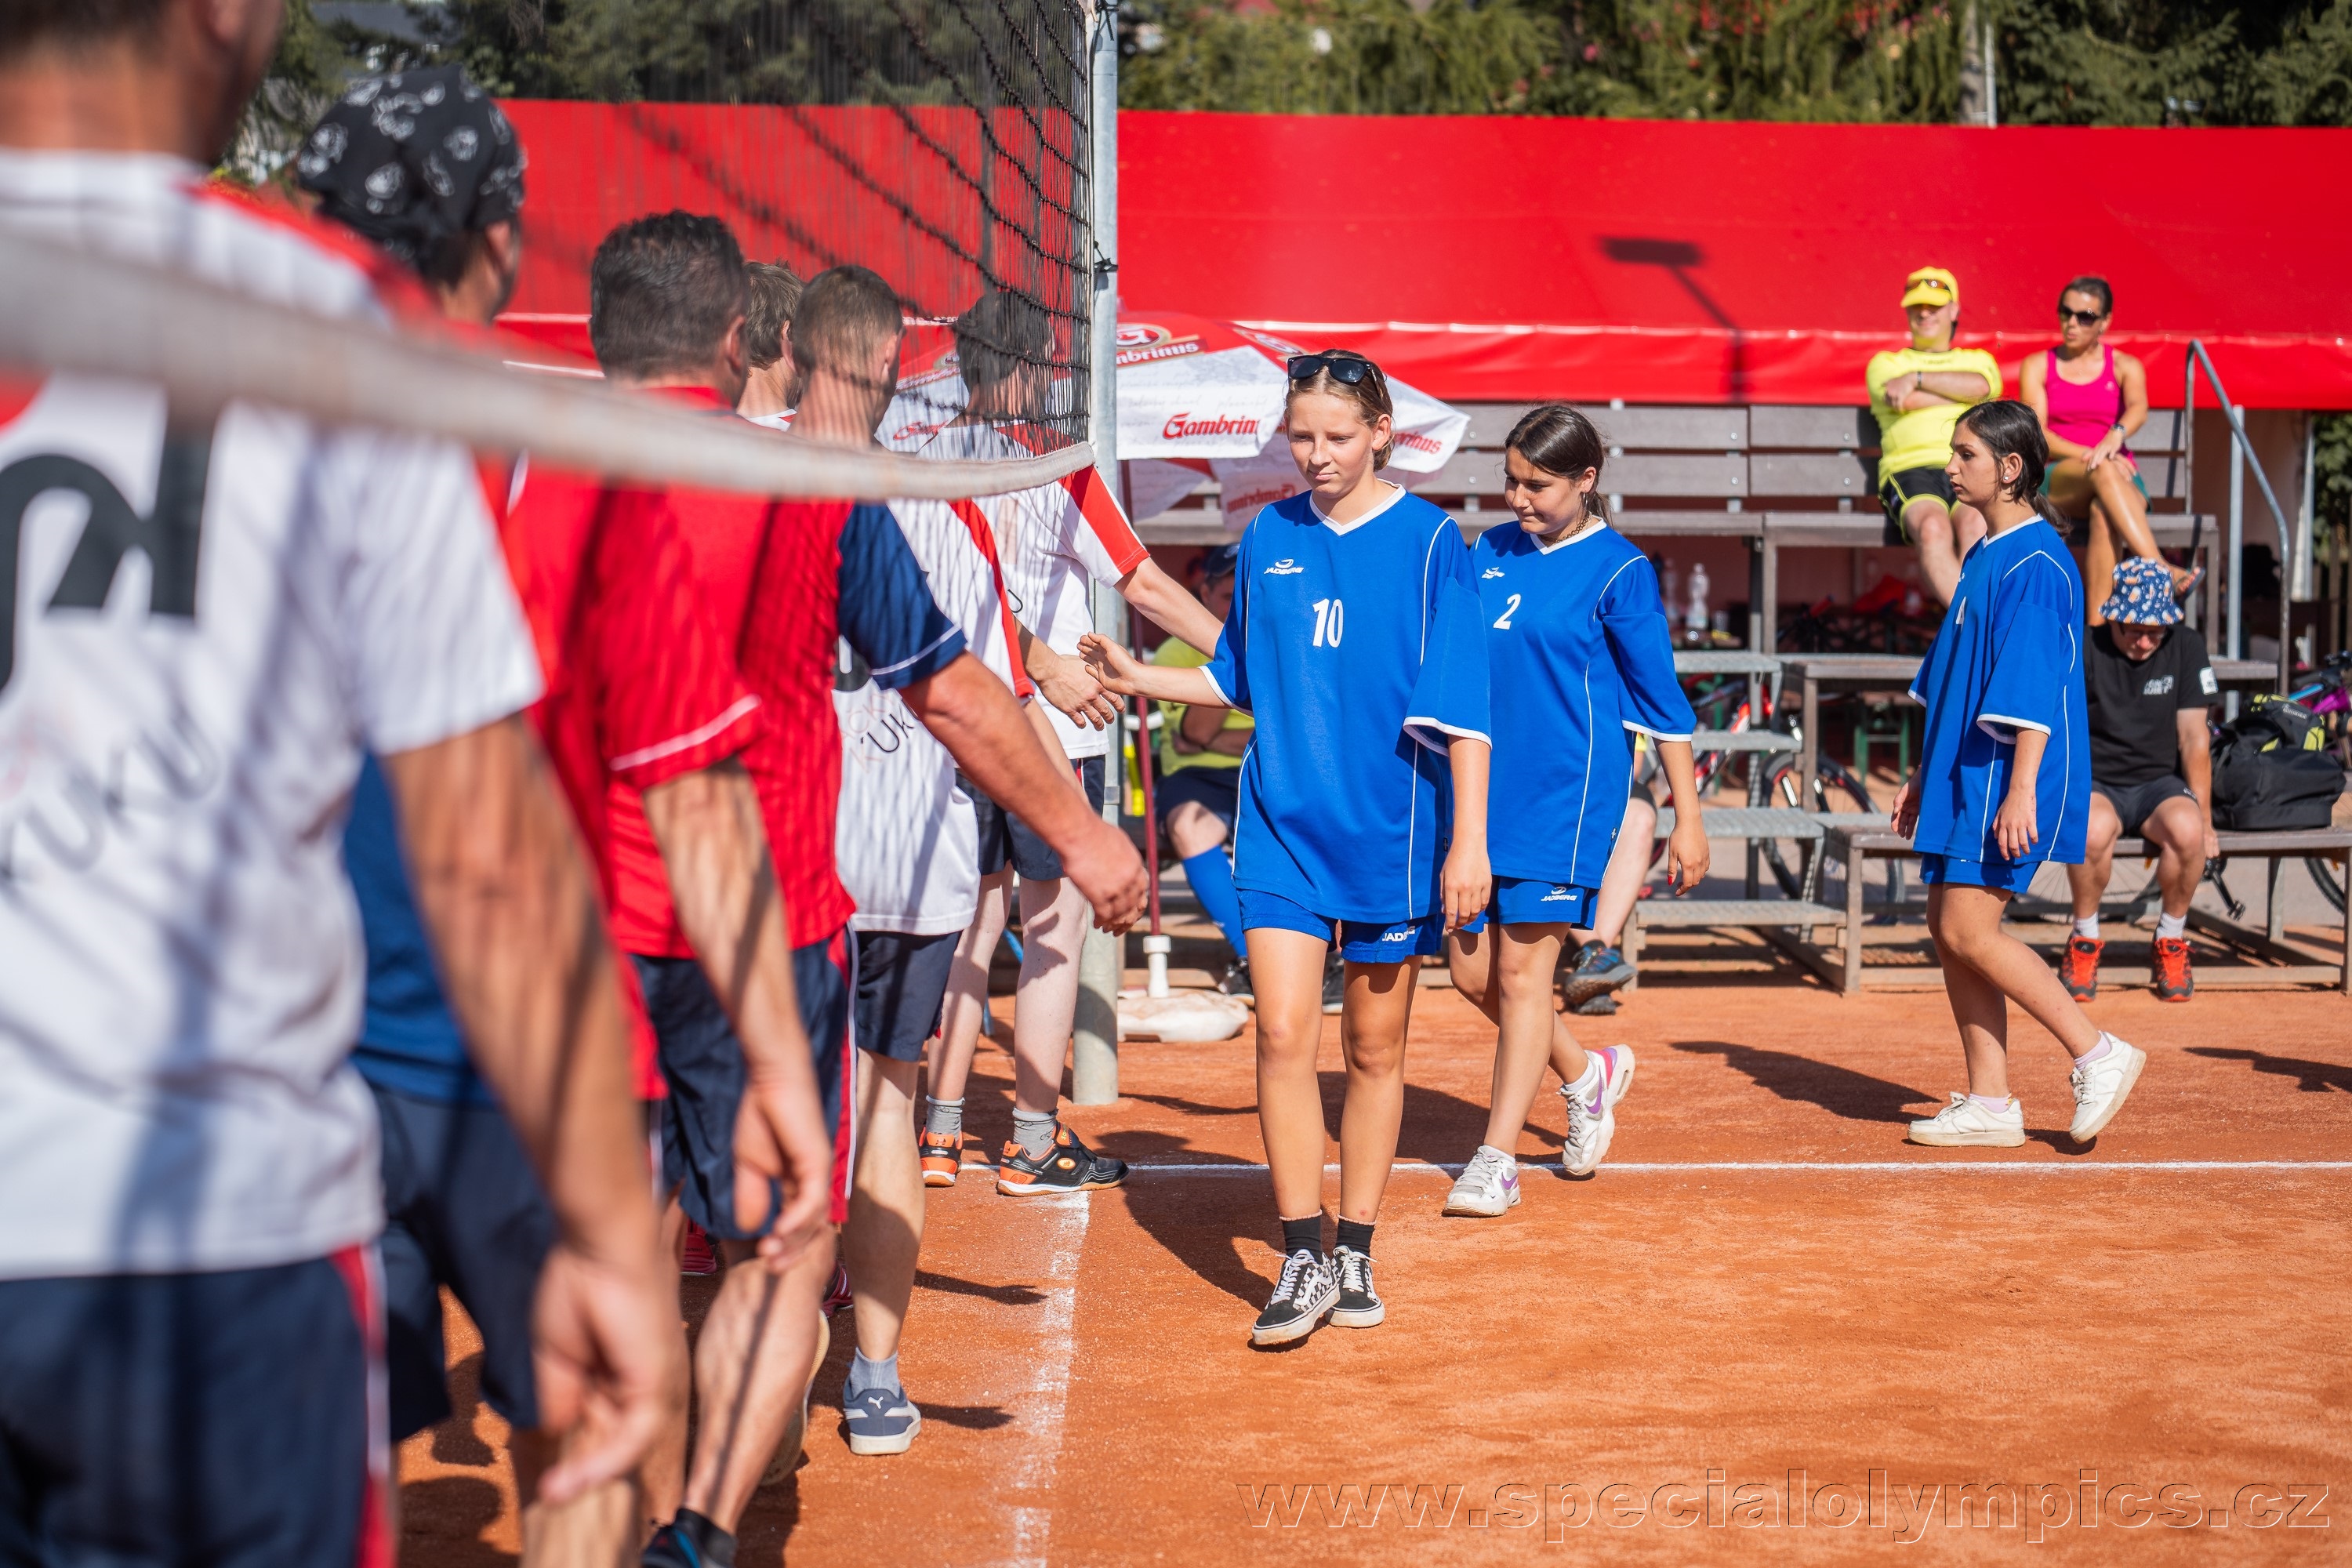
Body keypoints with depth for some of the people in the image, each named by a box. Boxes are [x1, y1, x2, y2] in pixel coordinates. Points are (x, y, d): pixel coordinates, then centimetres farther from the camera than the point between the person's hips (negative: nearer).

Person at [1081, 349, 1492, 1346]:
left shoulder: (1429, 542, -6)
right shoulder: (1267, 538, 6)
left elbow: (1461, 709, -8)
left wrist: (1468, 842, -12)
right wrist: (1137, 676, 7)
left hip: (1393, 829, -2)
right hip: (1283, 822, 2)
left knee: (1374, 1047, 9)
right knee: (1283, 1033, -10)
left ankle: (1355, 1254, 21)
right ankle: (1304, 1261, -3)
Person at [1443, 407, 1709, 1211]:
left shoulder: (1617, 571, -7)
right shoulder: (1489, 552, 10)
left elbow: (1662, 698, -4)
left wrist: (1687, 817, -5)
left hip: (1565, 793, -6)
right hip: (1481, 784, 6)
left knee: (1522, 969, -6)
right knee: (1472, 971, 7)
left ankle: (1497, 1159, 2)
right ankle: (1586, 1075, 32)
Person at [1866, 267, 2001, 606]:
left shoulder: (1978, 360, 32)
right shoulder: (1885, 363, 27)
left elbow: (1980, 385, 4)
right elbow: (1907, 401, 4)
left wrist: (1917, 379, 4)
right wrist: (1966, 396, 11)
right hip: (1910, 468, -1)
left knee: (1975, 525, -38)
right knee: (1933, 527, -39)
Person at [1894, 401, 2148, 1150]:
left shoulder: (2036, 563, -14)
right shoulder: (1984, 556, 15)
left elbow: (2033, 689, -20)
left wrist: (2021, 790, -24)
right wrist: (1924, 774, 24)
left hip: (2008, 778, -10)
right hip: (1964, 773, 10)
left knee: (1968, 929, -12)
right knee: (1948, 927, 7)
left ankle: (2099, 1055, -3)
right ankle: (1988, 1102, 12)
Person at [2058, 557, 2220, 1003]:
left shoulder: (2186, 648, 0)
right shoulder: (2083, 649, -7)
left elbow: (2194, 738, 1)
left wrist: (2205, 820, -4)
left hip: (2159, 782, 2)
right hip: (2095, 783, -2)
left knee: (2186, 829, -35)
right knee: (2092, 832, -38)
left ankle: (2170, 942, -7)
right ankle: (2085, 941, -10)